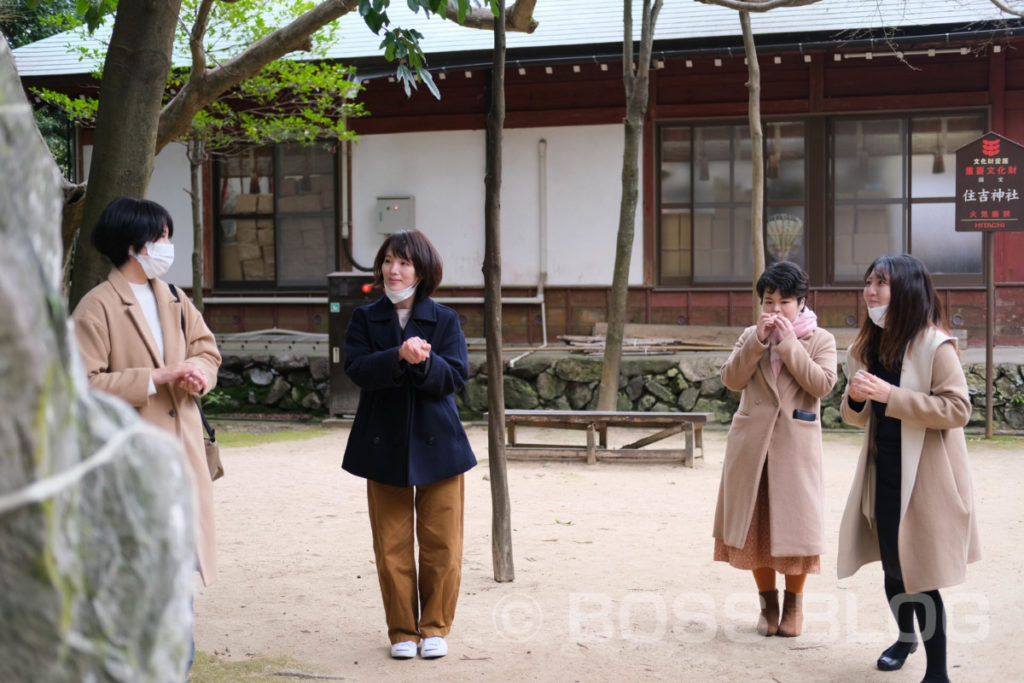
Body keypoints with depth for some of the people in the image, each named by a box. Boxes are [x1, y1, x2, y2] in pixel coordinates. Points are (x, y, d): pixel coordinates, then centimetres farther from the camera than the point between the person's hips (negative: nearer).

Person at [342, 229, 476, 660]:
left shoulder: (444, 320, 3)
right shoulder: (365, 319, 4)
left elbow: (455, 376, -8)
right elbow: (357, 368, -12)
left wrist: (425, 362, -27)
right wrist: (399, 356, -27)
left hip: (437, 444, 0)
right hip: (384, 446, 1)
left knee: (440, 543, 4)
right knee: (392, 546, 4)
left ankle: (434, 627, 17)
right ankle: (402, 630, 16)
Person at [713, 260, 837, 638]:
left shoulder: (820, 339, 2)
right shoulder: (750, 337, 9)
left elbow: (822, 384, -14)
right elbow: (732, 379, -4)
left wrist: (789, 343, -15)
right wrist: (758, 340, -13)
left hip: (796, 444, -2)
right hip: (752, 443, 2)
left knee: (795, 522, 1)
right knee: (755, 523, 6)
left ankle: (793, 602, 17)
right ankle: (767, 601, 21)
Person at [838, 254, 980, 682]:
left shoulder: (934, 345, -14)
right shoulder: (867, 346, 7)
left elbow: (958, 408, -20)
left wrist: (891, 395, -24)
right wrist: (855, 399, -10)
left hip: (925, 477, -6)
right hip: (883, 473, 7)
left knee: (919, 572, -4)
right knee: (892, 566, 18)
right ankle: (905, 636, 41)